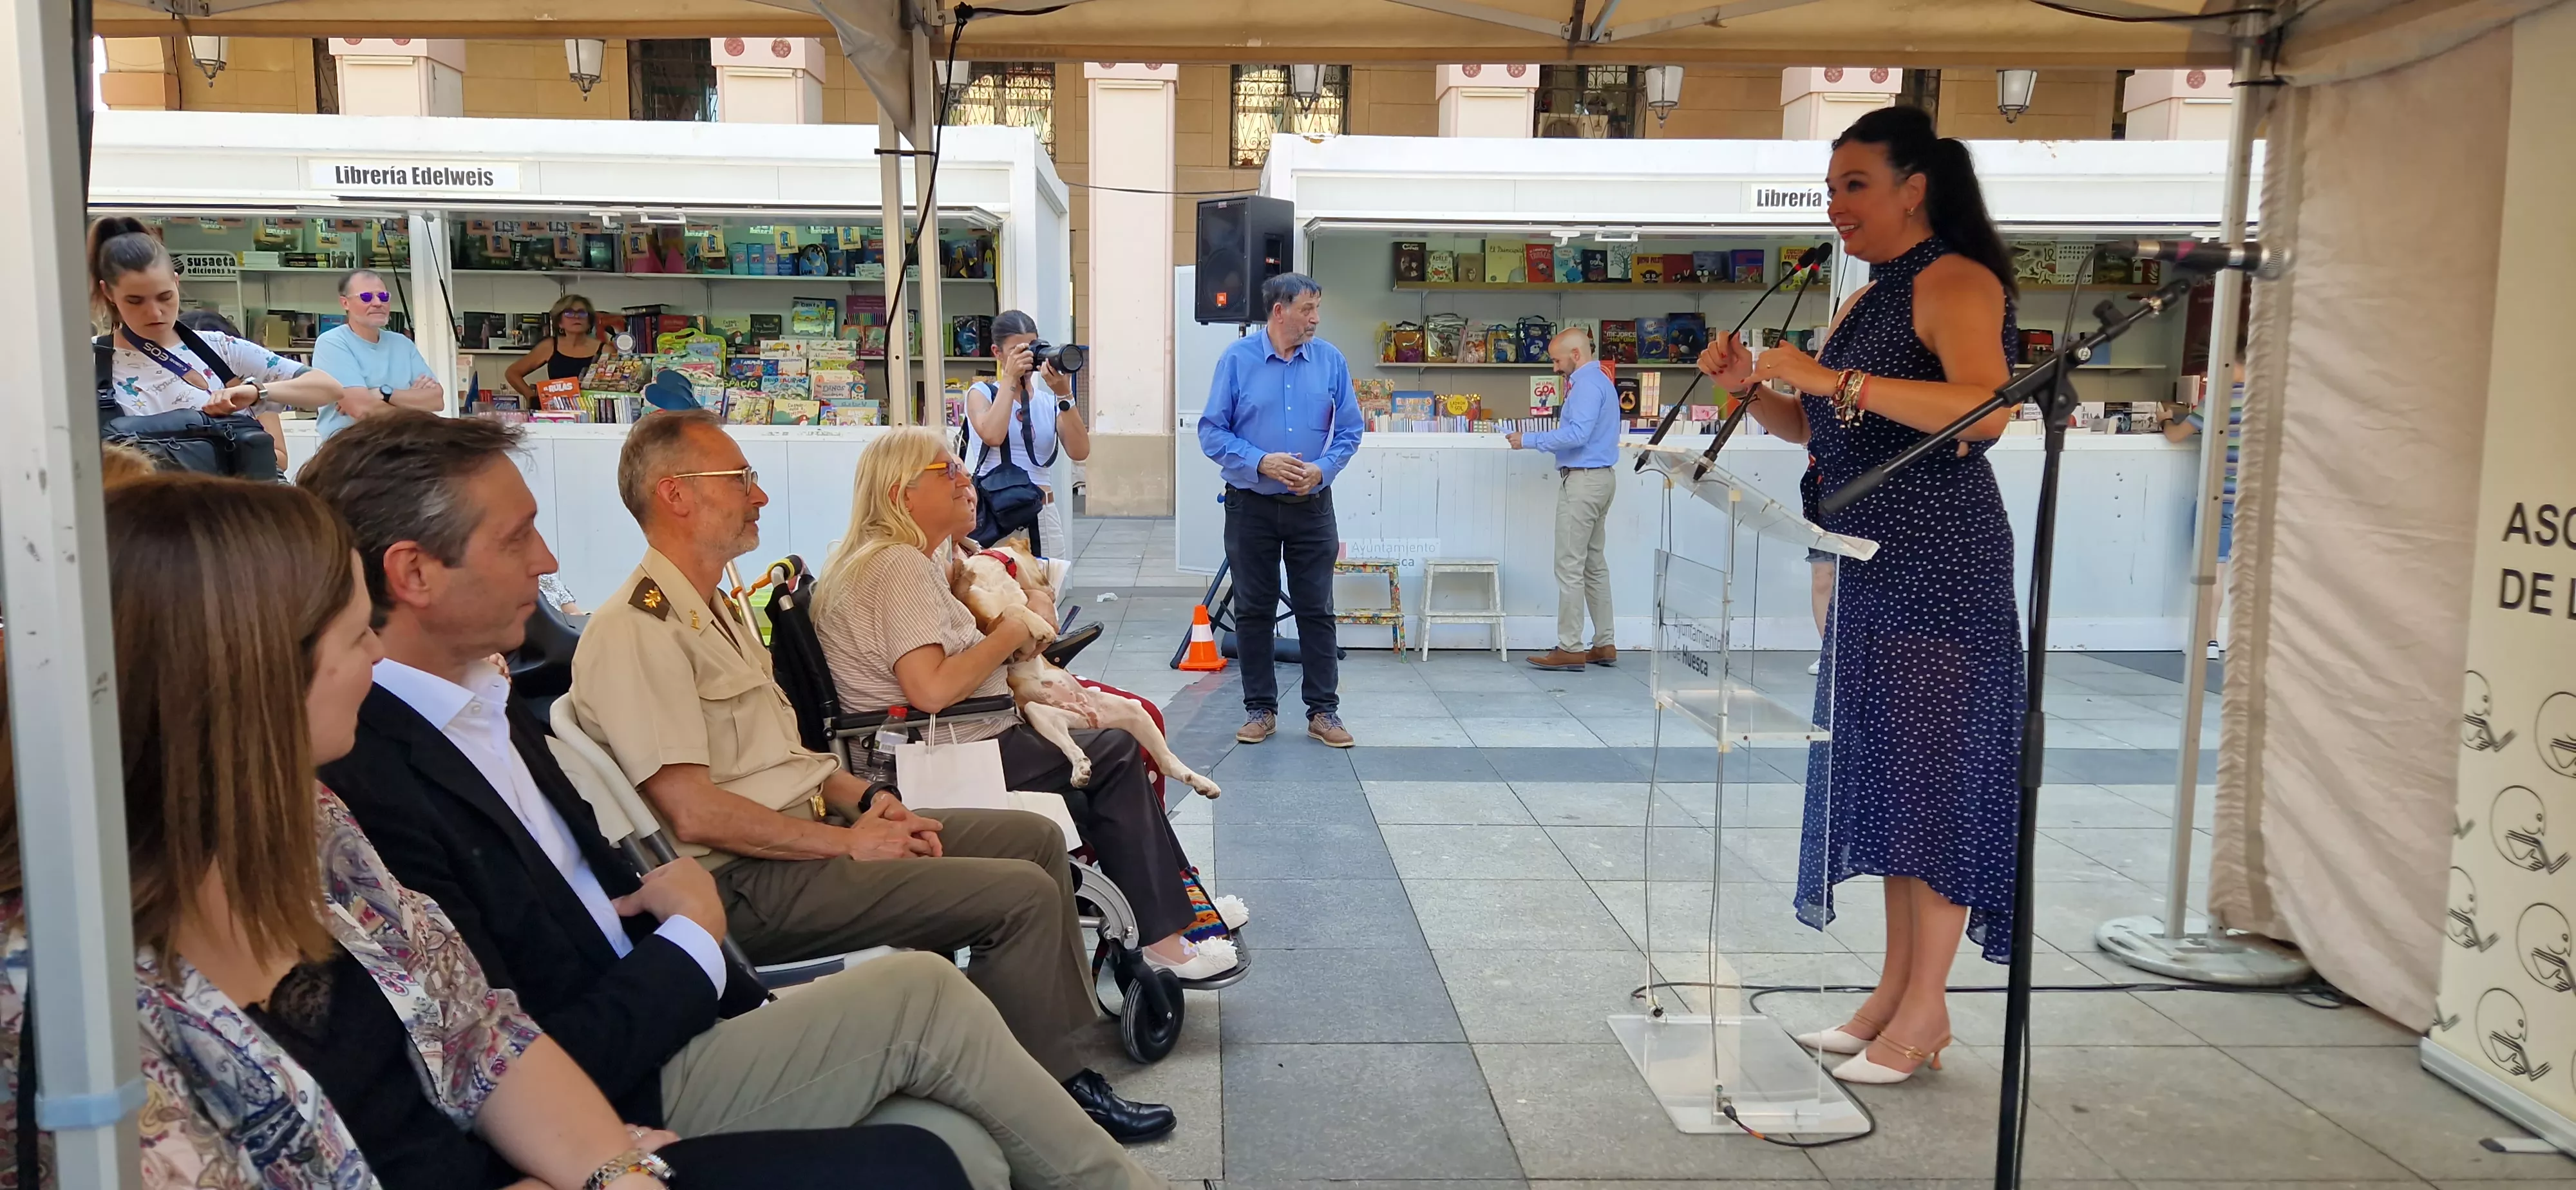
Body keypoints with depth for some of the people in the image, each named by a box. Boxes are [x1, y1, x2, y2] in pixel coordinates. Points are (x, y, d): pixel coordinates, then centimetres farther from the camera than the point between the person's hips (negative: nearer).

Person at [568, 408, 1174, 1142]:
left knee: (1036, 837, 8)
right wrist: (846, 841, -16)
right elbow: (692, 812, -23)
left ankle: (1073, 1061, 14)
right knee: (1022, 895, -19)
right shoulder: (633, 632, -17)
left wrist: (860, 798, 4)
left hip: (812, 823, 10)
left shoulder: (717, 607, 16)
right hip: (747, 885, -10)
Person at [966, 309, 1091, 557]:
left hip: (1042, 513, 2)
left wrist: (1064, 395, -10)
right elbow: (992, 436, -16)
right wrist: (1010, 378, -8)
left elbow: (1080, 451, -4)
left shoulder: (1050, 400, 11)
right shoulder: (981, 393, 7)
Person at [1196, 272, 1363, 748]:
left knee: (1317, 611, 4)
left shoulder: (1331, 361, 0)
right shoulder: (1237, 360, -4)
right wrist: (1260, 462, -17)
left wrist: (1322, 469, -14)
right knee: (1253, 611, 7)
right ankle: (1260, 709, 19)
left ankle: (1323, 710, 12)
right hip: (1251, 507, -1)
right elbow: (1212, 431, -4)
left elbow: (1349, 431, 3)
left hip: (1312, 507, 1)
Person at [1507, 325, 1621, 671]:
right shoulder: (1599, 380, 18)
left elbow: (1577, 434, -25)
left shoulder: (1588, 384, -15)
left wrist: (1529, 441, -19)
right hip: (1598, 477, 11)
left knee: (1570, 568, -8)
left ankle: (1570, 649, -6)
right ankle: (1605, 645, 17)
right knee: (1594, 565, 14)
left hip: (1583, 481, -11)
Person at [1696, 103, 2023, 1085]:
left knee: (1933, 768, -3)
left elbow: (1987, 412, -26)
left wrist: (1837, 379, -29)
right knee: (1883, 769, 10)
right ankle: (1894, 992, 19)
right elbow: (1821, 432, 23)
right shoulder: (1866, 302, 18)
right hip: (1873, 565, 9)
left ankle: (1925, 1010, 6)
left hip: (1944, 564, -9)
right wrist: (1754, 387, 5)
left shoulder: (1955, 283, -10)